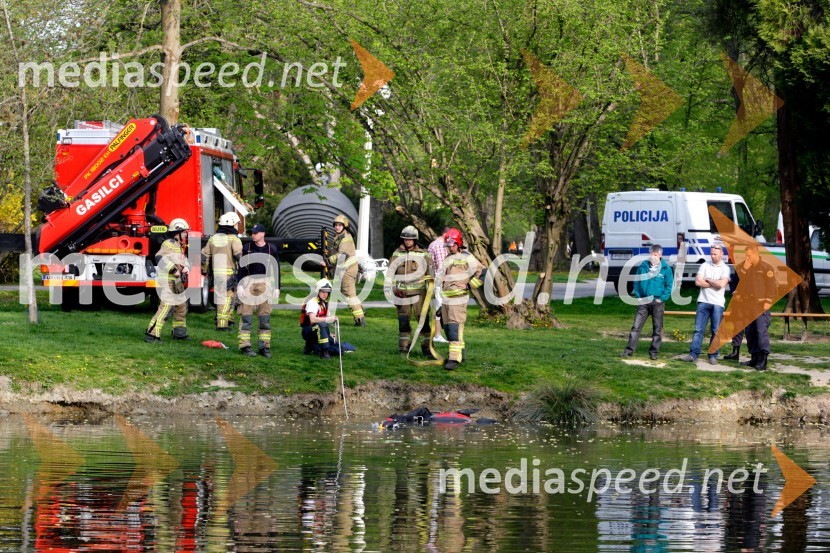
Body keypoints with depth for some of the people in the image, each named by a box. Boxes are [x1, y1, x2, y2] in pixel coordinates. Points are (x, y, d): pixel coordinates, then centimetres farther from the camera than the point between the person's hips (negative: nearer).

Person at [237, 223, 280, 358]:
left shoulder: (271, 250, 4)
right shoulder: (247, 248, 3)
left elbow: (276, 269, 8)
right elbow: (241, 267, 2)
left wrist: (277, 287, 3)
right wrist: (240, 285, -6)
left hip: (265, 285, 1)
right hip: (249, 284, -1)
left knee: (265, 318, 3)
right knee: (246, 316, -4)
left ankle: (264, 347, 7)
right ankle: (245, 346, -3)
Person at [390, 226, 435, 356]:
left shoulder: (423, 254, 3)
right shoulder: (397, 254, 6)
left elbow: (430, 272, 8)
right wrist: (395, 289, -2)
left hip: (419, 291, -2)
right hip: (402, 293, 2)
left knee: (423, 319, -6)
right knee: (403, 321, 5)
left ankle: (426, 346, -2)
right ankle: (404, 346, 13)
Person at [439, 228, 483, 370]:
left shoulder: (466, 258, -7)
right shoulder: (447, 259, 18)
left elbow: (482, 273, -7)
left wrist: (468, 285, -11)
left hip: (458, 300, -8)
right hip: (445, 300, 8)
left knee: (455, 327, -14)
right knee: (447, 328, 11)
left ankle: (455, 357, -18)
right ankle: (460, 353, 22)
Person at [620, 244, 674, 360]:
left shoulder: (666, 268, -3)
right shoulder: (643, 266, 3)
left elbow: (669, 285, 0)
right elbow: (637, 282, 9)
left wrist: (662, 298, -8)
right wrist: (638, 296, 0)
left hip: (657, 302, -2)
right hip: (643, 301, 2)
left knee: (657, 328, 5)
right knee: (636, 326, -1)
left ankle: (654, 352, 13)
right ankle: (629, 350, 0)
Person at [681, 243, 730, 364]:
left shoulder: (725, 268, 0)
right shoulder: (705, 265, 7)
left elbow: (721, 284, -16)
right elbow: (698, 282, -3)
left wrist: (707, 280, -5)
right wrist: (715, 283, -6)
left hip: (717, 303, -2)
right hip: (703, 302, 2)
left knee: (716, 331, 1)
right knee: (698, 329, -1)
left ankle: (713, 356, 6)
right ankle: (693, 354, -2)